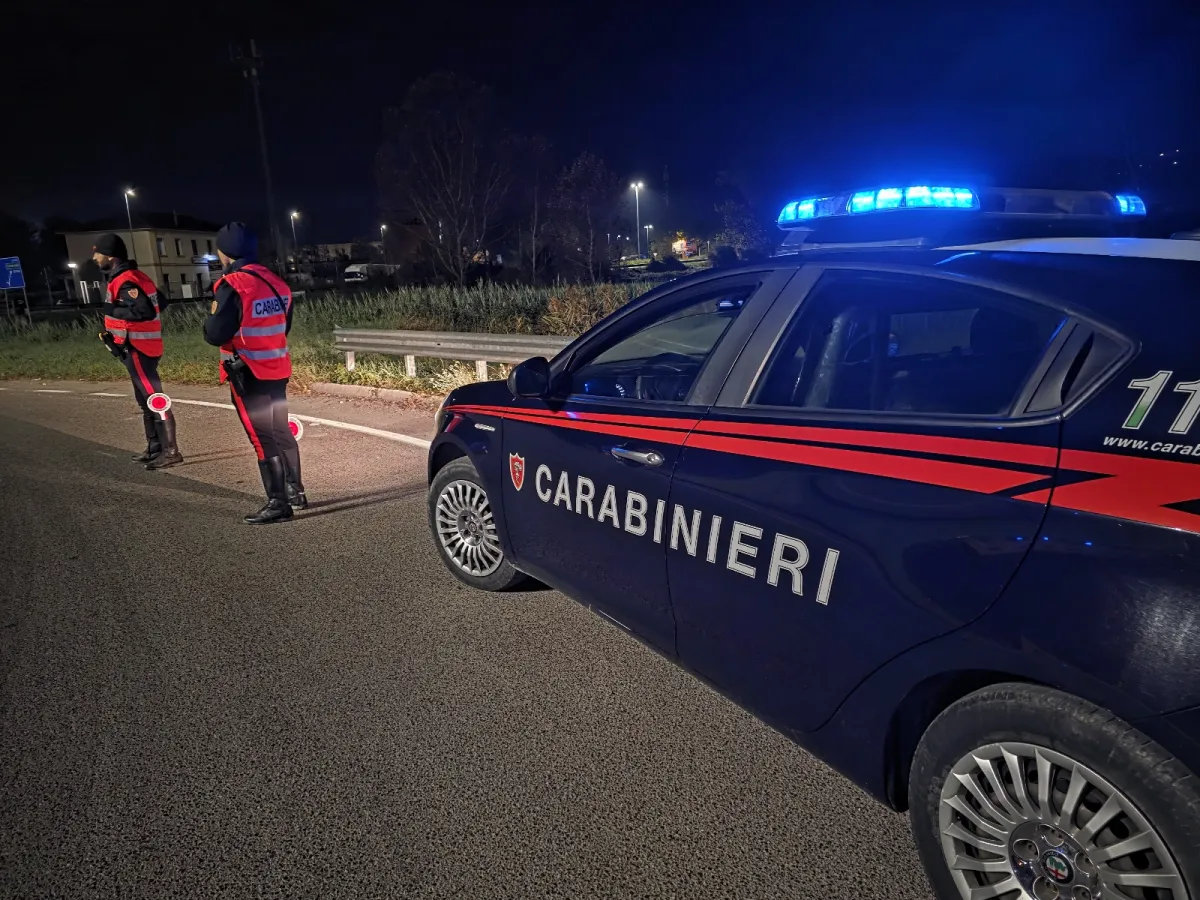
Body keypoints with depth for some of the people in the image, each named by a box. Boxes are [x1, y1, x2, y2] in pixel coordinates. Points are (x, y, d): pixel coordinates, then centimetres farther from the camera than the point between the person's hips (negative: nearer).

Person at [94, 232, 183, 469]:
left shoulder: (125, 282, -17)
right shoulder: (135, 276, 14)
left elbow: (145, 311, -30)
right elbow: (159, 301, 22)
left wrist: (113, 310, -17)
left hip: (137, 348, -11)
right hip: (144, 346, 11)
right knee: (145, 399, 14)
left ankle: (170, 451, -10)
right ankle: (155, 448, 20)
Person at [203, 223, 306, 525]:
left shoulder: (232, 286, -16)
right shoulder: (276, 282, 7)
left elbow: (215, 334, -17)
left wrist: (210, 322, 3)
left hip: (249, 374, -7)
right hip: (277, 370, 8)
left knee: (263, 439, -2)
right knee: (281, 432, 19)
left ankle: (278, 503, 3)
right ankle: (295, 491, 28)